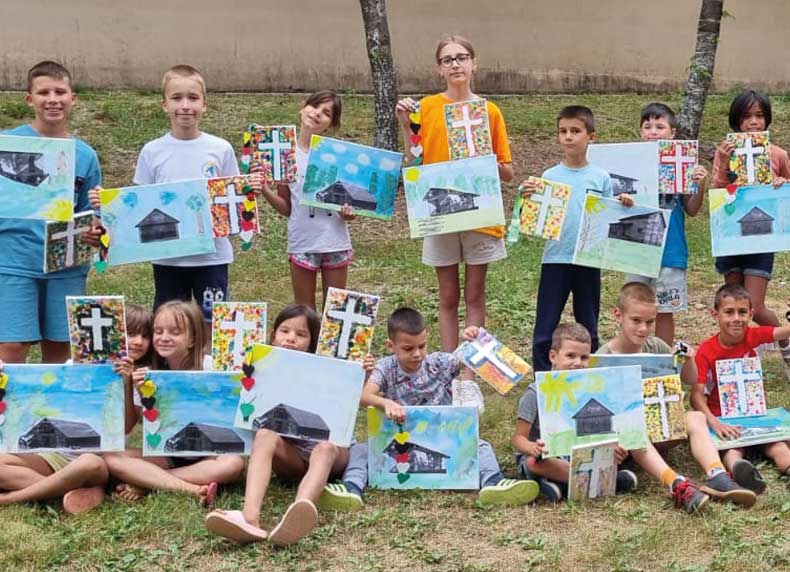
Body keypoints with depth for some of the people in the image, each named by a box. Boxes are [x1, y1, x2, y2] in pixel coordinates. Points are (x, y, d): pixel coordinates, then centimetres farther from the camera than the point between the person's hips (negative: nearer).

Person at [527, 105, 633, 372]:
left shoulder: (601, 177, 3)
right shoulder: (549, 176, 0)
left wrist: (623, 207, -10)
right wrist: (528, 199, -18)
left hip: (589, 261, 1)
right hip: (555, 259, -1)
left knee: (588, 331, 12)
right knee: (544, 332, 1)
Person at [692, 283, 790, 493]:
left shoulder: (753, 337, 0)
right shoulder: (706, 350, -11)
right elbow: (697, 396, -18)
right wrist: (714, 424, -36)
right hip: (722, 419, -4)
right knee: (732, 449, -35)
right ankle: (737, 467, -66)